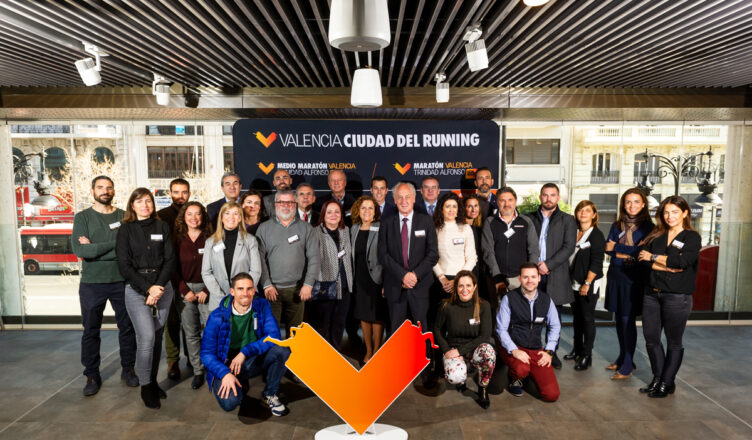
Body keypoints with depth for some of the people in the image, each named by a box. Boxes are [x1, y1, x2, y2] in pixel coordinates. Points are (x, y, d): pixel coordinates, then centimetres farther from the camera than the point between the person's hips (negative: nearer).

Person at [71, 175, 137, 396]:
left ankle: (128, 369, 24)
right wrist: (115, 244, -15)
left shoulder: (124, 217, 4)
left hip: (121, 281, 1)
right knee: (91, 331, 8)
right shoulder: (83, 217, 2)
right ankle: (92, 376, 22)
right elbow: (80, 250, -14)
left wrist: (95, 248, -13)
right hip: (92, 283, -1)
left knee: (127, 327, 8)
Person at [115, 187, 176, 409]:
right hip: (136, 289, -2)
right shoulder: (126, 229, 4)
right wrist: (147, 288, -11)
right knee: (146, 337, -12)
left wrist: (159, 287, -8)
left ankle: (153, 381, 21)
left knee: (157, 336, 6)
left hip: (162, 288, 3)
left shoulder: (162, 227, 9)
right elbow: (124, 265, -3)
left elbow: (170, 259, 4)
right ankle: (145, 386, 4)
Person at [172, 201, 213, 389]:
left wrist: (206, 291, -8)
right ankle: (198, 371, 17)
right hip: (185, 290, 2)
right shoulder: (178, 240, 5)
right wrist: (185, 291, -5)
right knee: (191, 333, 6)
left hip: (207, 289, -2)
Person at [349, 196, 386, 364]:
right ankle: (368, 350, 27)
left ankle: (376, 351, 20)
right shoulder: (354, 229, 8)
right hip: (359, 279, 5)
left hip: (376, 278, -5)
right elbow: (352, 256, 12)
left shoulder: (381, 229, -9)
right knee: (363, 315, 12)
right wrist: (351, 278, 8)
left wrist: (386, 282, -15)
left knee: (377, 316, 4)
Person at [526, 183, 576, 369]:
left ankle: (552, 352, 17)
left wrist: (548, 264, -11)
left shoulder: (567, 220, 8)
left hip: (556, 275, 0)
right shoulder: (530, 218, 11)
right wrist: (534, 264, -7)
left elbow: (568, 247, -2)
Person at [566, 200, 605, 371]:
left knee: (588, 319, 1)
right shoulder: (574, 232, 8)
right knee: (577, 317, 16)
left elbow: (596, 263, -15)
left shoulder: (596, 235, -10)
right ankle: (577, 349, 29)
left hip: (589, 285, -6)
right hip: (574, 283, 6)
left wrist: (587, 283, -17)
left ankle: (586, 355, 11)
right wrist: (570, 279, 8)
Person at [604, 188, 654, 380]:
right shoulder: (617, 225, 12)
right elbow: (607, 248, 3)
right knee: (619, 319, 11)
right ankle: (622, 357, 26)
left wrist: (617, 248, -4)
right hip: (616, 275, 5)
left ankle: (627, 365, 6)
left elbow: (643, 251, -13)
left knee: (628, 320, -4)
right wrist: (630, 253, -11)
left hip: (634, 278, -5)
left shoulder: (648, 226, -2)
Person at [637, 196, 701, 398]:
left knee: (674, 342, 7)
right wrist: (667, 267, -15)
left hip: (677, 297, -4)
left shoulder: (692, 238, -1)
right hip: (652, 294, 4)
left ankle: (667, 383, 19)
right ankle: (657, 378, 24)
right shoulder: (656, 236, 10)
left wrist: (653, 257, -9)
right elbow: (642, 259, -2)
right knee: (651, 338, 9)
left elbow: (682, 262, -17)